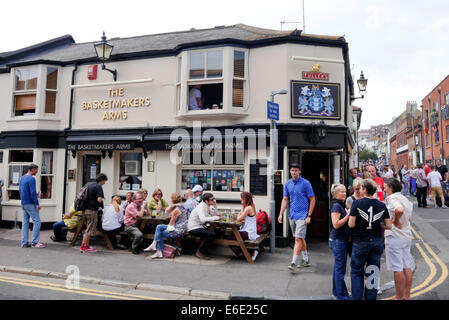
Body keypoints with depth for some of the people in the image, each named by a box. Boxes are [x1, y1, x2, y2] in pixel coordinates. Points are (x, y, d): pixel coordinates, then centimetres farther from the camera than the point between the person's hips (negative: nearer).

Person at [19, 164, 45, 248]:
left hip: (23, 203, 9)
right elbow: (33, 192, -19)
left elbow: (20, 191, 20)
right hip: (30, 203, -9)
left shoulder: (22, 178, 14)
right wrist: (37, 203, -16)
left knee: (25, 222, 10)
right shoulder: (31, 179, -14)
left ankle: (24, 243, 11)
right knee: (37, 221, -6)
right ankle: (34, 242, -6)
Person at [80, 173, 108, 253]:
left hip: (85, 209, 8)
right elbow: (99, 199, -21)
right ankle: (86, 247, 10)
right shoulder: (98, 186, -12)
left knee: (87, 228, 19)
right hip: (92, 210, -8)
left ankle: (83, 245, 20)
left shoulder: (88, 184, 13)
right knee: (90, 229, 2)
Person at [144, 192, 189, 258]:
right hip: (181, 230, 9)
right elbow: (167, 210, 15)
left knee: (159, 234, 5)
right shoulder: (182, 207, 9)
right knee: (159, 227, 9)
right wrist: (173, 206, 2)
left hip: (177, 231, -9)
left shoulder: (176, 210, -19)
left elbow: (171, 223, -11)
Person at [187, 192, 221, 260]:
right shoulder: (201, 207, -20)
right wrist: (215, 218, -27)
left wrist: (214, 205, -2)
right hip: (193, 229, -10)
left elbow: (214, 214, 13)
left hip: (199, 226, 10)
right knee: (212, 234, -24)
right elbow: (203, 219, -36)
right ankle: (199, 252, -9)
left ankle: (203, 249, 13)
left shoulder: (206, 206, 8)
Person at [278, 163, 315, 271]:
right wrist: (281, 214, 4)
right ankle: (306, 260, 29)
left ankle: (293, 262, -5)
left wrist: (309, 216, -10)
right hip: (292, 215, 6)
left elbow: (312, 199, -5)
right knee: (300, 238, 16)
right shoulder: (287, 184, 7)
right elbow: (285, 200, 12)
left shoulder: (305, 183, -8)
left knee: (298, 239, -9)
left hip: (302, 215, -6)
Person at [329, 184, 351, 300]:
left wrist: (349, 214, 6)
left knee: (338, 267, 17)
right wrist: (348, 215, -18)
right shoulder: (336, 206, -14)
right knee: (340, 269, -3)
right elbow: (336, 224, -22)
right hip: (338, 240, -9)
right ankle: (342, 295, 5)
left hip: (343, 240, 9)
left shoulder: (343, 205, 14)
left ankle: (336, 291, 29)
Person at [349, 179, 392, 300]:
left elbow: (351, 224, -15)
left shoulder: (357, 203, -13)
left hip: (360, 242, -3)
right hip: (377, 242, 3)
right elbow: (388, 226, -1)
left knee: (356, 272, 12)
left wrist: (350, 215, 5)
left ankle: (357, 297, 13)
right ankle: (371, 297, 21)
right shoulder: (382, 205, -2)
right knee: (373, 272, 14)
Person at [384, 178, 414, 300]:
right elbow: (408, 217, 18)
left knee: (397, 269, 0)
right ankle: (407, 295, 23)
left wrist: (395, 221, -20)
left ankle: (399, 297, 8)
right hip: (407, 236, 9)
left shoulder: (392, 198, -16)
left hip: (394, 237, -9)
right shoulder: (405, 198, 12)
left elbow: (399, 210, -35)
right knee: (407, 267, 14)